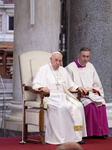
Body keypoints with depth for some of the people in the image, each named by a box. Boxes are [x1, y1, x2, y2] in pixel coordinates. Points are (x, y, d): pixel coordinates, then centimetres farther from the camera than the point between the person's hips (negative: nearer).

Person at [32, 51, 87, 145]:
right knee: (61, 107, -36)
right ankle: (60, 138, -32)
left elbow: (70, 85, 30)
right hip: (50, 97, -6)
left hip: (63, 97, 6)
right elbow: (35, 84, -6)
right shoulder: (43, 70, 5)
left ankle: (76, 136, -21)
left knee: (78, 106, -21)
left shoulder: (63, 71, 23)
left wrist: (78, 88, 10)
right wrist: (42, 87, -28)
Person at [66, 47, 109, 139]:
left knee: (101, 103, -24)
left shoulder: (90, 66, 16)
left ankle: (101, 131, -20)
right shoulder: (70, 67, -1)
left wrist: (95, 90, 2)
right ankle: (90, 132, -26)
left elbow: (97, 83, 22)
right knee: (90, 104, -32)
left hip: (91, 94, 5)